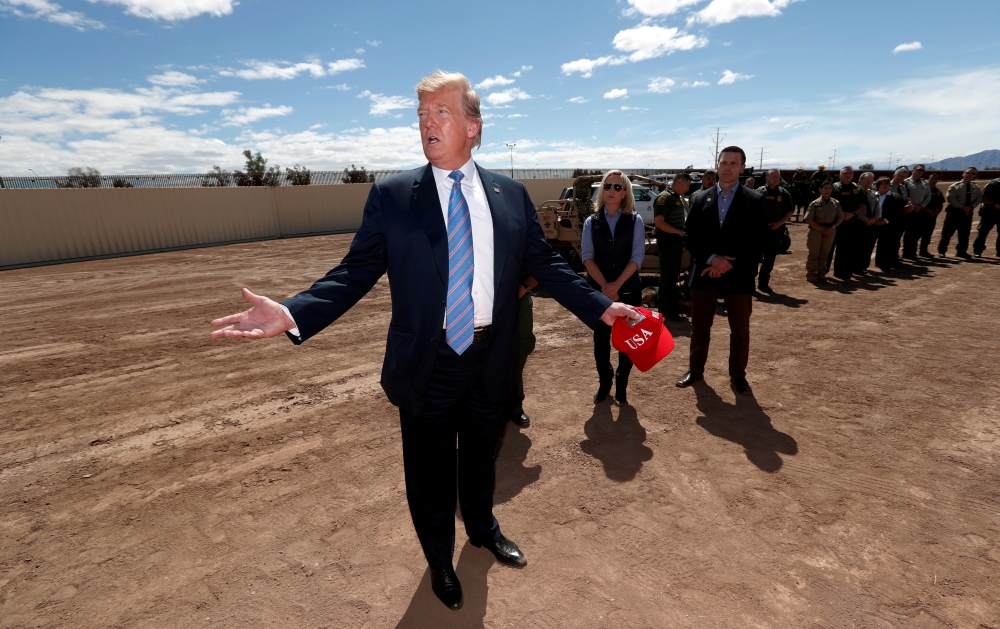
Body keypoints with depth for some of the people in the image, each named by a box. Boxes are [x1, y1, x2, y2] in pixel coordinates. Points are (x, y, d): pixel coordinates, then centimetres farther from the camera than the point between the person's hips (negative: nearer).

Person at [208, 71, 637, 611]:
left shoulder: (511, 195, 2)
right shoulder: (391, 196, -4)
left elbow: (546, 265, 5)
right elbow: (356, 272, -7)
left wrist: (602, 307, -2)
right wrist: (291, 313, -22)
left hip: (492, 359, 2)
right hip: (428, 364, -1)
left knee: (480, 455, 24)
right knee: (430, 471, 16)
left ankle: (483, 529, 57)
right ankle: (439, 559, 48)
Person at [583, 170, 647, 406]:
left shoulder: (635, 221, 1)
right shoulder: (591, 222, 3)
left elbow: (637, 256, -6)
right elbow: (587, 256, -4)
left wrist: (616, 285, -16)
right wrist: (604, 286, -15)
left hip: (628, 290, 0)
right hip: (598, 290, 1)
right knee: (600, 338, 7)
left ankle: (622, 385, 24)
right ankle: (604, 382, 26)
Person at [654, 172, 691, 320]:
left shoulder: (679, 198, 15)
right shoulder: (664, 197, -12)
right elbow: (659, 222, -21)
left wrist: (682, 243, 15)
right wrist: (679, 232, -18)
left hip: (677, 243, 9)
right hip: (667, 244, -9)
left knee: (673, 276, 14)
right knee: (668, 277, -2)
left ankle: (663, 305, 24)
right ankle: (670, 310, 5)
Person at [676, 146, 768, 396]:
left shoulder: (755, 200, 0)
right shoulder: (700, 199, 6)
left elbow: (758, 242, -5)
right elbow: (689, 236, 1)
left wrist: (728, 266, -14)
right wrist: (711, 258, -14)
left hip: (738, 276, -1)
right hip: (704, 274, 2)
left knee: (740, 330, 8)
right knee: (699, 327, 11)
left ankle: (738, 376, 24)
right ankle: (695, 370, 27)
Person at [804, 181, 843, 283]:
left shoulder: (836, 203, 5)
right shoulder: (815, 203, -5)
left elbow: (840, 218, 8)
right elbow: (809, 220, -9)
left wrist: (832, 228, -7)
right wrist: (822, 230, -12)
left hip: (830, 231, 3)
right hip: (816, 230, -3)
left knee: (824, 254, 10)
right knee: (814, 254, 1)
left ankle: (821, 274, 19)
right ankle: (811, 275, 9)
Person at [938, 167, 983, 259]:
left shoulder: (976, 188, 8)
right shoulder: (955, 186, -6)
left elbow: (979, 199, 9)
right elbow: (950, 199, -13)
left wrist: (971, 207, -10)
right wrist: (962, 207, -17)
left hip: (968, 213, 5)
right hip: (955, 212, -5)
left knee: (964, 234, 10)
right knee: (947, 233, -3)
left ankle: (962, 251, 19)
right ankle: (941, 251, 4)